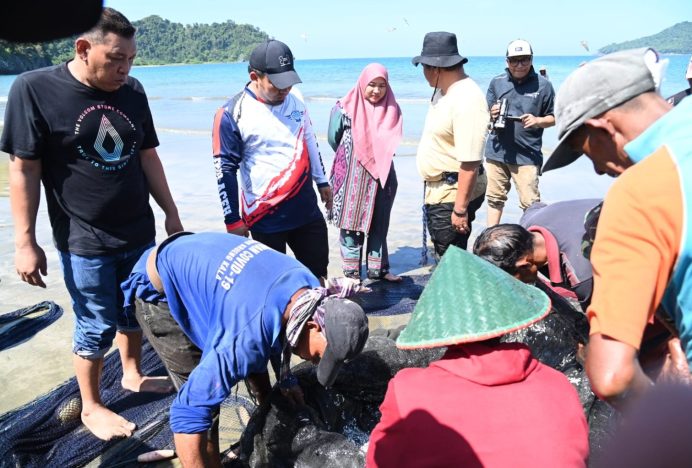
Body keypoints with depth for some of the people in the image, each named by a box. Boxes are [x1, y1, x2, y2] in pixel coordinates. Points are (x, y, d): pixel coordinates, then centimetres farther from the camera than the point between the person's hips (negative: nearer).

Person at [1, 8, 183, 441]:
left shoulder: (132, 91, 2)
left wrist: (171, 214, 11)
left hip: (139, 233, 5)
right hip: (84, 242, -4)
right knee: (97, 328, 6)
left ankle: (133, 375, 42)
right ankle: (91, 407, 28)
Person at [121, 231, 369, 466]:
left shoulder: (311, 288, -14)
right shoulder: (250, 336, -40)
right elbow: (188, 412, -37)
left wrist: (286, 378, 11)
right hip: (159, 290, -8)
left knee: (255, 365, 18)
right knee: (203, 399, -11)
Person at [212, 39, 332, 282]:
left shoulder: (295, 100, 3)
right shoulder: (232, 113, -14)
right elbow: (225, 171, -10)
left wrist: (322, 181, 21)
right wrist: (233, 221, -9)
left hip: (307, 208, 5)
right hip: (265, 218, -5)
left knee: (318, 269, 15)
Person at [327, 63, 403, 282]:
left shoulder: (391, 109, 5)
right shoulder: (345, 108, -7)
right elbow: (333, 139, 1)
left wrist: (379, 158, 5)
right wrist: (350, 158, 10)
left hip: (382, 176, 4)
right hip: (353, 178, -4)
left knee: (379, 223, 9)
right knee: (352, 223, 2)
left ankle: (378, 268, 20)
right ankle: (351, 272, 11)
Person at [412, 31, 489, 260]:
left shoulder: (466, 100, -24)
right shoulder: (443, 91, 8)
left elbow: (470, 162, -28)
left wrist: (460, 209, -27)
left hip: (454, 192, -10)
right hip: (437, 189, 10)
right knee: (442, 253, 23)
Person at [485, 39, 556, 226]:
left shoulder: (543, 85, 0)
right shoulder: (497, 82, 7)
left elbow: (553, 117, 5)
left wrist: (537, 121, -16)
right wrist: (492, 114, -9)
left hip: (527, 155, -3)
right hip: (497, 152, 3)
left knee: (530, 202, -4)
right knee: (495, 199, 13)